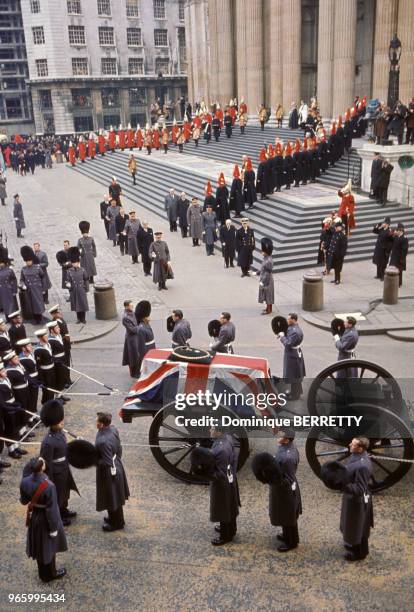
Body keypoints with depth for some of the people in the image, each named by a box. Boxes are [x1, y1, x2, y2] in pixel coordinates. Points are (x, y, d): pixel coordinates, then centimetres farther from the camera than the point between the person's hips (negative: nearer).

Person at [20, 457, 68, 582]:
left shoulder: (25, 482, -20)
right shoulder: (49, 486, -34)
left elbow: (24, 501, -1)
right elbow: (51, 510, -24)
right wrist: (54, 528, -12)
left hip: (34, 517, 5)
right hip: (46, 519, -5)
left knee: (38, 546, 25)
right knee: (48, 546, 19)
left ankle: (43, 573, 45)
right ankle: (50, 574, 39)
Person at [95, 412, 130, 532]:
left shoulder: (103, 441, -35)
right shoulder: (113, 430, -9)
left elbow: (107, 463, -28)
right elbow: (119, 449, 5)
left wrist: (92, 461, -15)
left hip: (109, 472, -8)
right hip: (117, 467, 8)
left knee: (112, 498, 14)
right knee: (115, 497, 26)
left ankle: (117, 523, 33)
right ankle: (114, 517, 46)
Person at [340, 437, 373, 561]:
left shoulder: (362, 466, -36)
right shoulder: (356, 455, -7)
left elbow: (359, 489, -31)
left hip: (357, 500, -9)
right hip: (351, 497, 9)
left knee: (356, 526, 14)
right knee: (351, 524, 28)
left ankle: (359, 552, 36)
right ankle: (352, 544, 51)